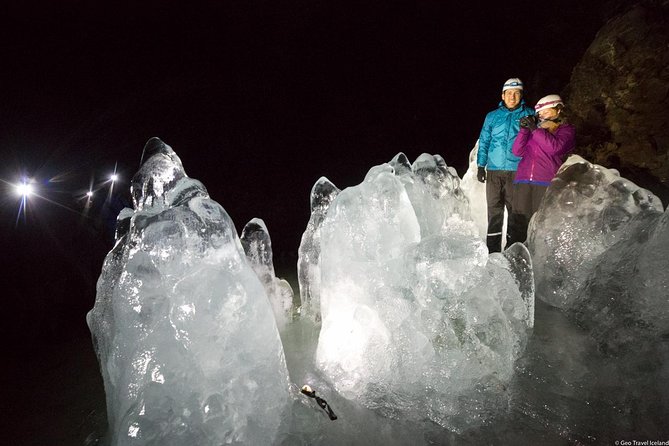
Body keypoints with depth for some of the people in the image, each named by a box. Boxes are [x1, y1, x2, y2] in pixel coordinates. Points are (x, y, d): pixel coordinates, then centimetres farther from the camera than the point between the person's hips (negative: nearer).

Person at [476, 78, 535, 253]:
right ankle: (493, 250, 8)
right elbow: (483, 142, 13)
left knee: (515, 209, 1)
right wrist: (480, 166, 7)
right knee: (494, 209, 1)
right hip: (494, 170, 2)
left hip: (517, 170, -1)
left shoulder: (529, 115, 8)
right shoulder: (492, 116, 12)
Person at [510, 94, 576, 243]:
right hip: (523, 181, 3)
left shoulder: (567, 130, 13)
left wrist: (535, 129, -10)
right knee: (520, 221, -3)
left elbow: (555, 147, -9)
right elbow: (518, 151, 12)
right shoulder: (535, 128, 23)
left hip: (547, 182, -3)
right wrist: (524, 129, 1)